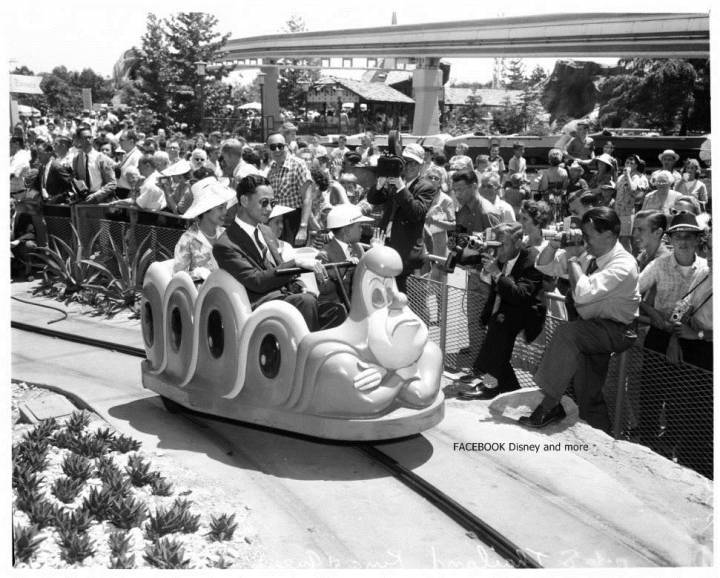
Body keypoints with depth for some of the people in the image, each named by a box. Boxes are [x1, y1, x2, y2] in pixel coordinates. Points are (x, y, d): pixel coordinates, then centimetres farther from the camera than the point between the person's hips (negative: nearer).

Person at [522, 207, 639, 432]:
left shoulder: (623, 265, -20)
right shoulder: (588, 254, 3)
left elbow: (583, 292, -32)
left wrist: (573, 258, -20)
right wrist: (554, 245, -4)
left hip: (616, 330, -8)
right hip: (590, 328, 8)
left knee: (567, 332, -29)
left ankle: (550, 406, -21)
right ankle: (599, 429, 10)